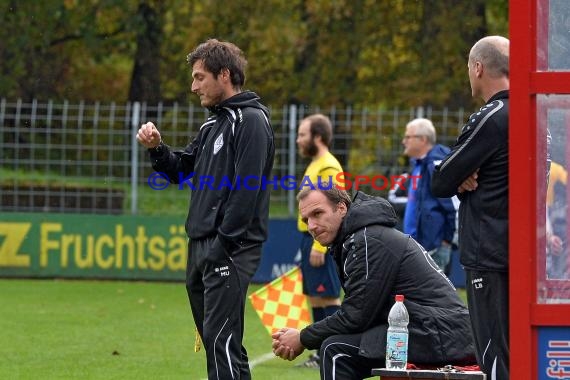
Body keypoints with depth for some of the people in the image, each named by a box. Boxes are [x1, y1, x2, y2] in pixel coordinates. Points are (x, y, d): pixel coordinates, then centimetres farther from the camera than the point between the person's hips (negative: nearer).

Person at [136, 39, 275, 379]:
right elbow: (182, 170, 24)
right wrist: (157, 148, 5)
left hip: (230, 250, -10)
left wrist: (223, 244, -20)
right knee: (214, 341, 12)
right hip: (201, 248, 10)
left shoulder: (251, 121, -10)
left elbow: (246, 187, -18)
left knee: (221, 339, -14)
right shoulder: (213, 124, 20)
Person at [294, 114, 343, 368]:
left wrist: (319, 247, -24)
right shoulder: (314, 166, 18)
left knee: (327, 297, -10)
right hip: (310, 239, 10)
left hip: (321, 242, -10)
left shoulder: (328, 168, -14)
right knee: (315, 297, 11)